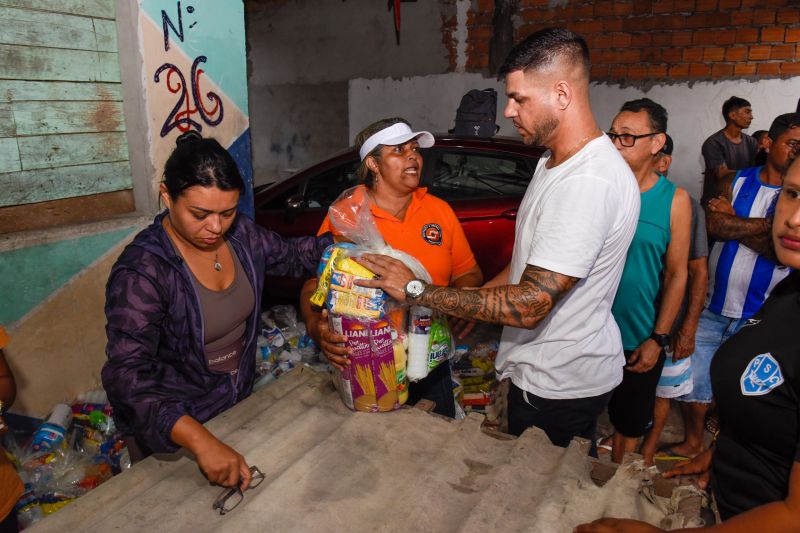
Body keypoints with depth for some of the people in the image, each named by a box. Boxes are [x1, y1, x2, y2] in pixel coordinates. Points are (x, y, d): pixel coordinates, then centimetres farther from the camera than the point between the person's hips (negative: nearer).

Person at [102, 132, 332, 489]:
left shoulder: (240, 234, -8)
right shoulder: (141, 270, -28)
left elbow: (291, 256, 8)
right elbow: (127, 375, -34)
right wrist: (201, 441, -46)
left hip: (239, 402, 6)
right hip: (170, 429, -5)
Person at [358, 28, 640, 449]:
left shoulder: (589, 182, -28)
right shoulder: (553, 163, 7)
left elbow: (528, 306, -30)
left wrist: (417, 290, -24)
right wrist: (470, 305, 6)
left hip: (559, 386, -9)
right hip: (545, 370, 9)